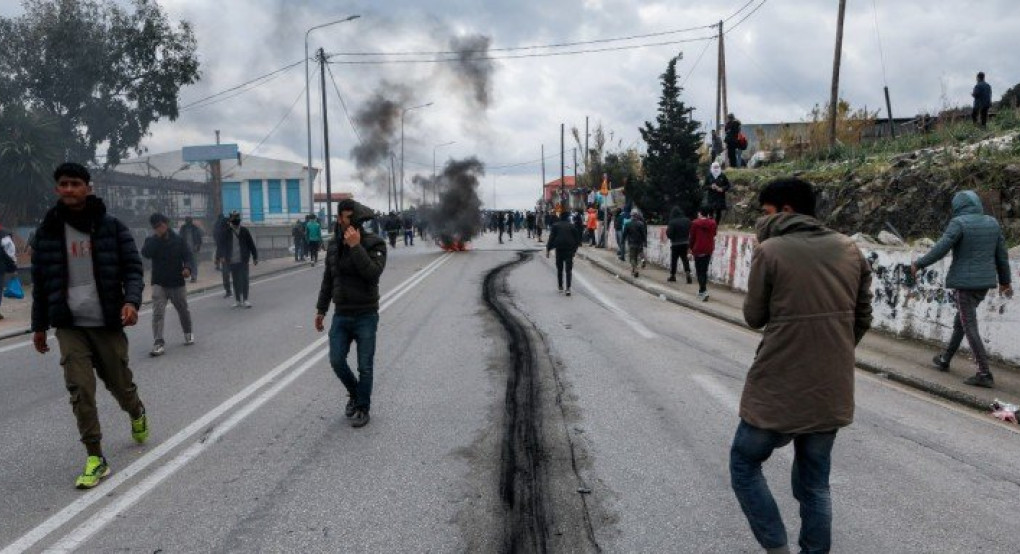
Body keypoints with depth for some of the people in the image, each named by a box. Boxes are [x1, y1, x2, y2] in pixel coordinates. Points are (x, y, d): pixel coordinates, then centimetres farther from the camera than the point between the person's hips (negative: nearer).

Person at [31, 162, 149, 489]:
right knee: (80, 391, -5)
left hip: (107, 323, -1)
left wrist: (132, 301, -21)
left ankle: (137, 414, 43)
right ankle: (95, 458, 3)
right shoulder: (48, 231, 5)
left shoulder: (111, 227, -1)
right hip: (69, 326, 1)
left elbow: (132, 268, -2)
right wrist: (39, 325, 13)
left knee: (119, 383, 10)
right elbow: (40, 281, 11)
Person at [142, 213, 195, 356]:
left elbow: (188, 256, -6)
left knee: (183, 310, 16)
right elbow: (145, 253, -19)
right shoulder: (151, 241, 0)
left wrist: (187, 267, -26)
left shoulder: (179, 240, 0)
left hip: (177, 283, 1)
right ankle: (158, 343, -15)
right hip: (159, 284, -1)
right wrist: (157, 237, -20)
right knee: (158, 312, -14)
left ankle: (188, 333, 38)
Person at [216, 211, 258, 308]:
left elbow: (251, 244, 3)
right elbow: (222, 244, 1)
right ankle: (237, 300, 17)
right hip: (232, 261, 1)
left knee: (244, 280, -2)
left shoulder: (244, 230, 0)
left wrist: (255, 257, 2)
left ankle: (245, 300, 5)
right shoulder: (227, 231, 0)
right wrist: (221, 256, -11)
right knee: (236, 281, 8)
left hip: (243, 260, -1)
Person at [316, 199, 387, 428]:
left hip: (366, 316, -4)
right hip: (341, 315, 4)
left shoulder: (374, 244, -11)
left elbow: (373, 273, -27)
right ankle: (354, 394, 30)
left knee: (365, 366, 3)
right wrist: (321, 309, 16)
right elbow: (328, 279, 14)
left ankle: (362, 408, 21)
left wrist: (356, 246, -28)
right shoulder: (334, 245, 5)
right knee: (336, 361, 3)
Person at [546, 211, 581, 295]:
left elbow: (551, 238, -3)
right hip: (570, 249, 0)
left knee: (559, 269, 14)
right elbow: (577, 238, 7)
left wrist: (548, 249, -2)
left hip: (559, 249, 0)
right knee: (568, 269, -2)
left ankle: (560, 286, 22)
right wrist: (575, 249, 17)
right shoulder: (572, 226, 5)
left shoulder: (555, 226, 2)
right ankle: (568, 288, -13)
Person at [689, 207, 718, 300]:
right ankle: (702, 290, 23)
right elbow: (713, 235, 9)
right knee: (705, 270, 15)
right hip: (709, 250, 4)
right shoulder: (713, 223, 3)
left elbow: (692, 237, -3)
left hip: (698, 250, -4)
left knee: (700, 271, -1)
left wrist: (691, 248, 8)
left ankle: (704, 291, -15)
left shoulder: (695, 223, -7)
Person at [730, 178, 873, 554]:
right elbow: (862, 318, 10)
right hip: (832, 393, 5)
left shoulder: (770, 251, -12)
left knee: (744, 466, 16)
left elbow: (754, 317, -1)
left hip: (778, 392, -5)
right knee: (814, 484, 19)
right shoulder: (849, 249, 5)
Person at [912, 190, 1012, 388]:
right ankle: (945, 359, 32)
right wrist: (1005, 280, 22)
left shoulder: (959, 223, -12)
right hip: (985, 282, 7)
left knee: (970, 327, -3)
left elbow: (940, 249, -20)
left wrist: (919, 264, -8)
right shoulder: (992, 223, 8)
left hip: (965, 282, -7)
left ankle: (984, 374, -4)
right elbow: (1001, 254, 13)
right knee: (960, 320, 20)